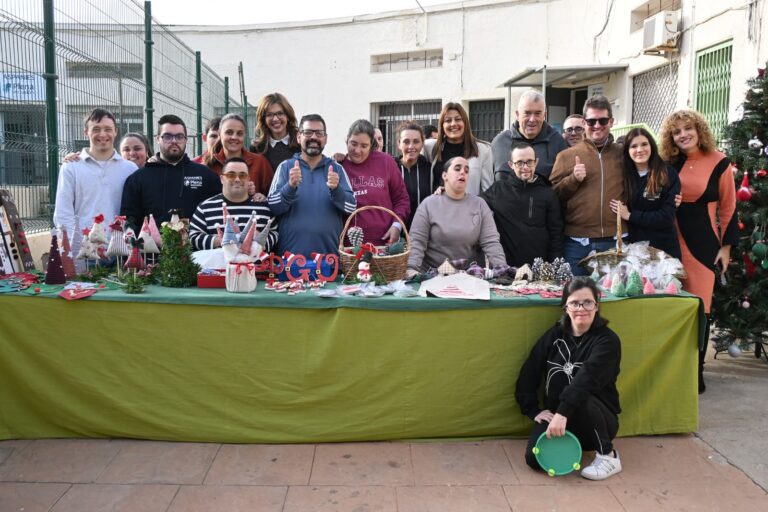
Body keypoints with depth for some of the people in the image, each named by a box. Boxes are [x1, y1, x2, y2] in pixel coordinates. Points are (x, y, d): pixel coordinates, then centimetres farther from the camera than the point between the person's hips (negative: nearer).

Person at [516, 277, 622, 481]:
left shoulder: (607, 340, -13)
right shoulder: (554, 334, 2)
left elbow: (587, 378, -30)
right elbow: (528, 374, 4)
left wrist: (563, 413, -41)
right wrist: (534, 411, -6)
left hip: (597, 418, -3)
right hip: (555, 415, 3)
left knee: (581, 398, -37)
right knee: (535, 458, -22)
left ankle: (608, 456, -13)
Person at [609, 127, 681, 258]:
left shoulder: (668, 175, -5)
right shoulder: (624, 176, 3)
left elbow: (666, 217, -13)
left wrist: (630, 216, -13)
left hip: (663, 249, -2)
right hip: (632, 247, 3)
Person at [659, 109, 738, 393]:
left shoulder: (719, 163, 0)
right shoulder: (668, 164, 6)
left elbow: (728, 207, 2)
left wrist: (726, 246, 0)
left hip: (703, 243, -2)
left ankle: (695, 373, 11)